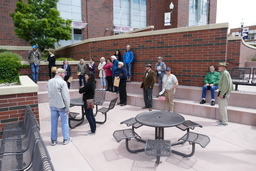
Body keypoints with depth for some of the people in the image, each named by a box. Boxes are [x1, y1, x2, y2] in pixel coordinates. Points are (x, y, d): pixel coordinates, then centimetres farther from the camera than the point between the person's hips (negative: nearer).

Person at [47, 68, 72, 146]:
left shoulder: (49, 82, 5)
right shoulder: (62, 82, -16)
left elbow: (49, 94, 14)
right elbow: (66, 96, -16)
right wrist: (68, 108, -11)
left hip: (52, 105, 6)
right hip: (61, 105, -5)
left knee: (53, 123, 13)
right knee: (64, 123, 9)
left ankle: (53, 140, 23)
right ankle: (66, 139, 19)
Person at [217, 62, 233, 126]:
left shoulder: (225, 73, -15)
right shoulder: (224, 73, 17)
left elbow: (226, 85, -22)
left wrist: (222, 94, -22)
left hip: (224, 93, -11)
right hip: (223, 93, 11)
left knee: (222, 108, -6)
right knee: (221, 107, 19)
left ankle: (224, 122, 1)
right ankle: (222, 119, 31)